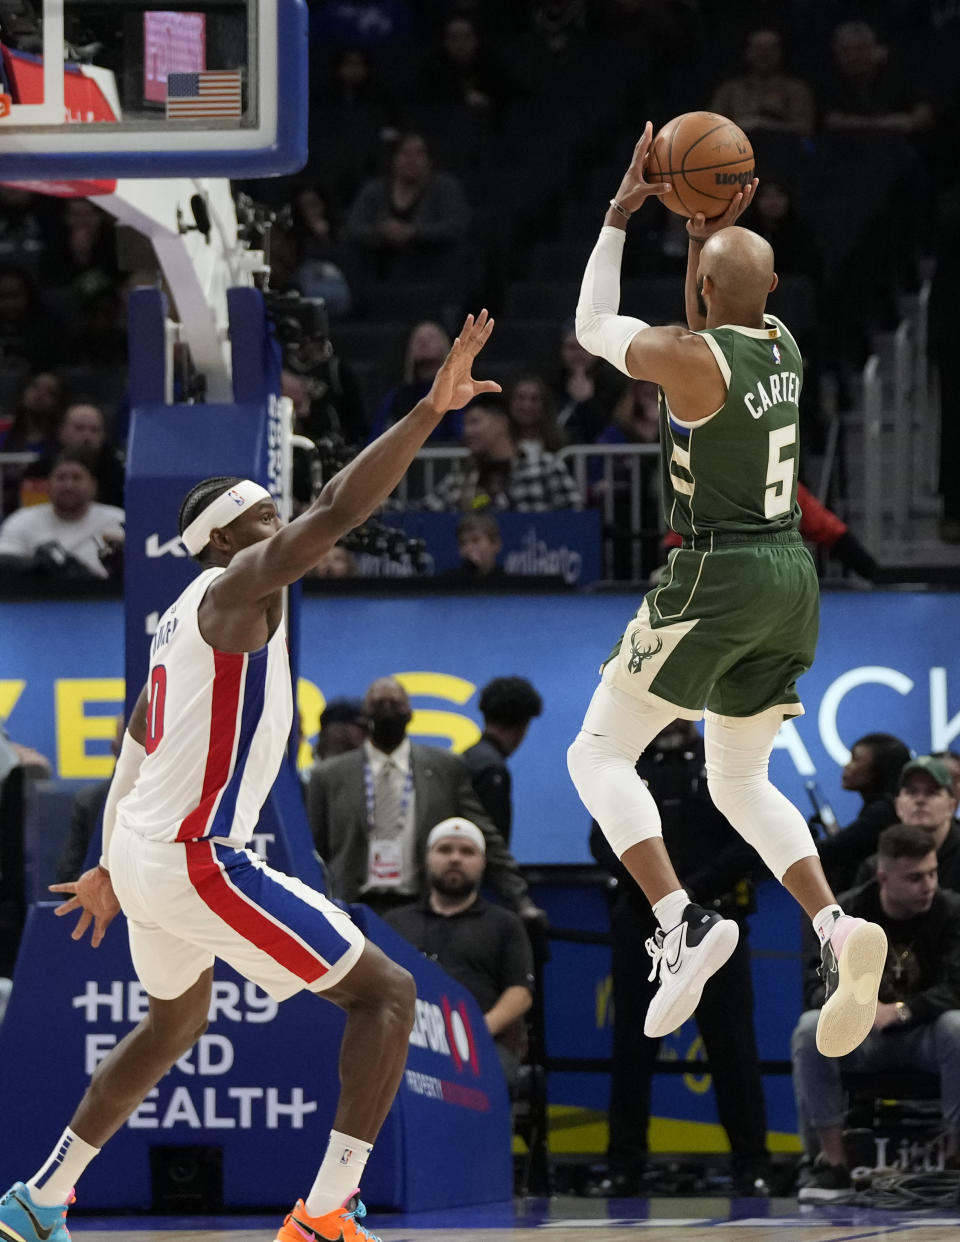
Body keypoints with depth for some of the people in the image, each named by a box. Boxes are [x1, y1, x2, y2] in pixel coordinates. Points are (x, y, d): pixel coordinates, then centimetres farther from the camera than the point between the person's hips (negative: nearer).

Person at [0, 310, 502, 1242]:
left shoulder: (187, 619, 18)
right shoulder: (237, 588, -11)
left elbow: (135, 747, 27)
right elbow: (336, 510, -28)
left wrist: (114, 868, 36)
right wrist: (429, 411, -32)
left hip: (142, 851, 10)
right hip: (195, 862, -10)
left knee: (173, 1026, 34)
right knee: (385, 992, -7)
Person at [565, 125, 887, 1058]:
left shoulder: (690, 357, -16)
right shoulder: (782, 348, 5)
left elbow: (593, 330, 3)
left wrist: (621, 213, 10)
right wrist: (712, 236, 19)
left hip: (715, 580, -8)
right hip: (790, 576, 8)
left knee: (600, 754, 2)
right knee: (741, 782, 19)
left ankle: (681, 925, -19)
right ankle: (836, 930, -5)